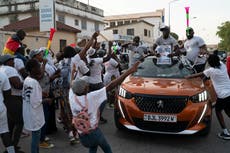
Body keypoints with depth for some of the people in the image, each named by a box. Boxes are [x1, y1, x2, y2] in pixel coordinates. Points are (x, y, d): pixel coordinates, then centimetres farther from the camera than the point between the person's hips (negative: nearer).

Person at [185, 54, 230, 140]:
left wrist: (188, 77, 9)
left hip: (222, 95, -6)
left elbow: (198, 75, -2)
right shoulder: (222, 65, 5)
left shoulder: (211, 70, -11)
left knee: (218, 110, 10)